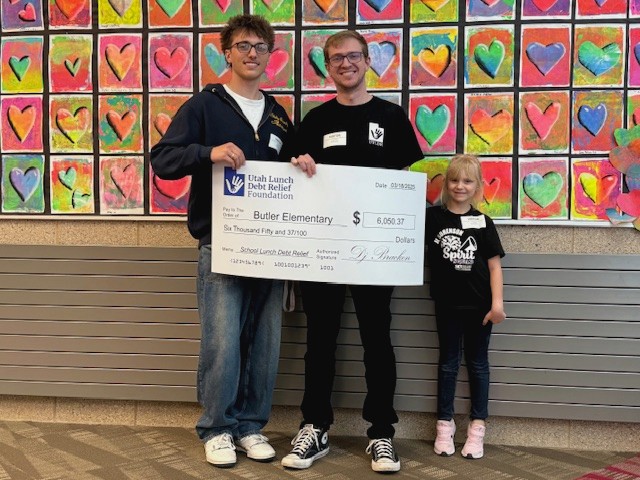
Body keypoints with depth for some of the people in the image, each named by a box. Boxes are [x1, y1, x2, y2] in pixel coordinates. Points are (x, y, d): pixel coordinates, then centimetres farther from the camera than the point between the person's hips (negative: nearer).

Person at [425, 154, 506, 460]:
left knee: (478, 363, 10)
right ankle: (444, 424, 19)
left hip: (479, 303, 0)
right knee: (448, 362, 11)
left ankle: (477, 426, 18)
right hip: (447, 303, 0)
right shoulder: (433, 217, 0)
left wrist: (497, 302, -8)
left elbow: (494, 265, -1)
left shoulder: (482, 222, 0)